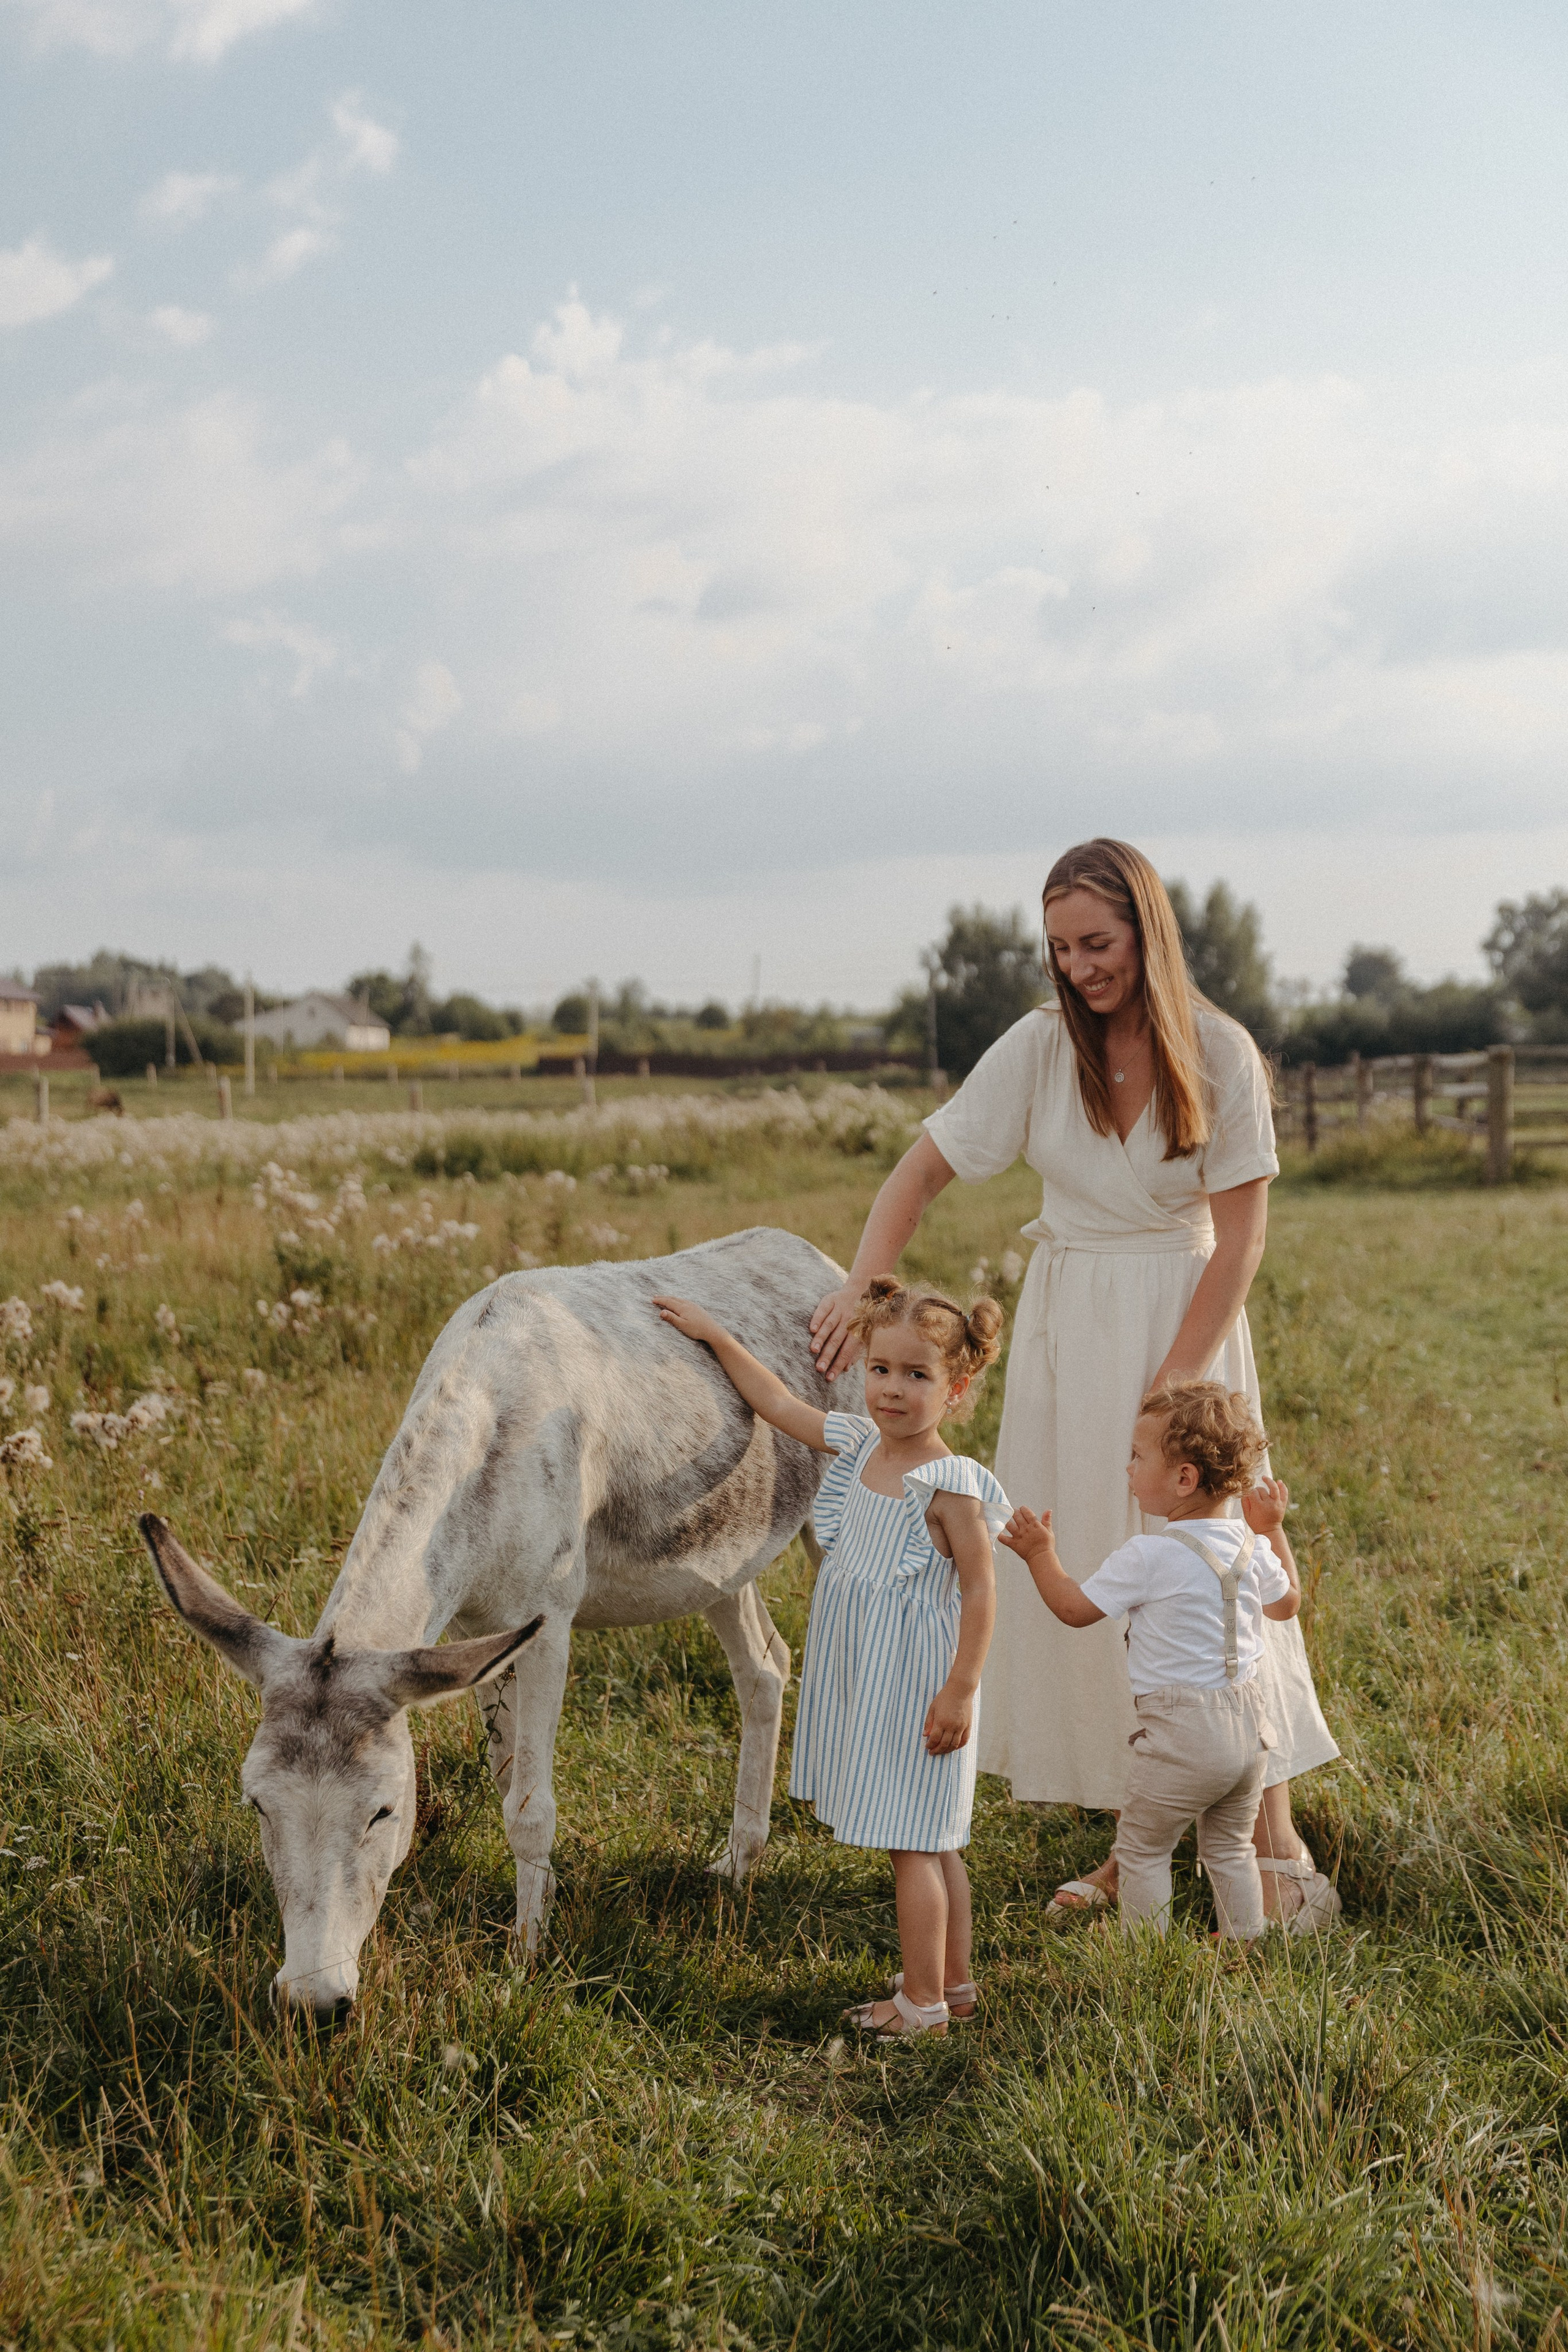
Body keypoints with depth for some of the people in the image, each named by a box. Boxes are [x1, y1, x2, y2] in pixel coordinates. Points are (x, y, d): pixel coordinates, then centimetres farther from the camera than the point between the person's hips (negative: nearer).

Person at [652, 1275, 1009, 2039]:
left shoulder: (950, 1485, -18)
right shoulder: (857, 1445, 4)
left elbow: (980, 1591, -16)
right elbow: (779, 1405, 16)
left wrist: (960, 1692, -19)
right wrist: (714, 1335, 19)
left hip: (914, 1685, -8)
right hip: (863, 1680, 8)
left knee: (913, 1843, -2)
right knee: (930, 1843, 17)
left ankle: (923, 2004, 7)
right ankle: (954, 1982, 27)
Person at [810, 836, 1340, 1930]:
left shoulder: (1219, 1054, -10)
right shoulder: (1041, 1046, -4)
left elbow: (1241, 1236, -9)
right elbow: (926, 1167, -3)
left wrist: (1174, 1383, -14)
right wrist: (860, 1289, -17)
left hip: (1184, 1321, -3)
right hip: (1067, 1329, 3)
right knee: (1087, 1574, 4)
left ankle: (1278, 1845, 5)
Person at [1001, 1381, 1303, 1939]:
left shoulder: (1148, 1557, -16)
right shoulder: (1250, 1548, 3)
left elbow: (1075, 1608, -7)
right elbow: (1286, 1603, 23)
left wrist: (1040, 1555, 5)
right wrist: (1272, 1531, 31)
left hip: (1181, 1733, -7)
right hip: (1247, 1721, 7)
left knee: (1141, 1849, 9)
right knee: (1230, 1848, 23)